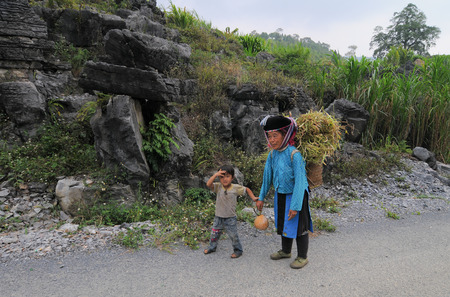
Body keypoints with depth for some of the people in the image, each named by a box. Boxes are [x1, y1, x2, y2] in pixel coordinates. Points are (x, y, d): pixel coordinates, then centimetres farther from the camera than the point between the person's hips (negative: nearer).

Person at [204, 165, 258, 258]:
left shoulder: (236, 188, -11)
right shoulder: (218, 187, -9)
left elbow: (247, 189, 5)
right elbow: (208, 184, -26)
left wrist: (253, 198, -5)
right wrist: (215, 174, -29)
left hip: (230, 218, -2)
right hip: (218, 217, 3)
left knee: (233, 235, 5)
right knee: (214, 233, 17)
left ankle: (238, 250, 28)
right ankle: (212, 247, 42)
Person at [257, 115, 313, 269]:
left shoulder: (294, 154, -26)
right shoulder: (272, 154, -6)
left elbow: (300, 182, -26)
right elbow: (267, 176, 5)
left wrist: (295, 206, -26)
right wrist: (261, 197, 9)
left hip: (296, 195, -7)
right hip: (280, 195, 7)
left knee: (299, 227, 9)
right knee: (283, 224, 22)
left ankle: (302, 257, 30)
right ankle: (286, 251, 44)